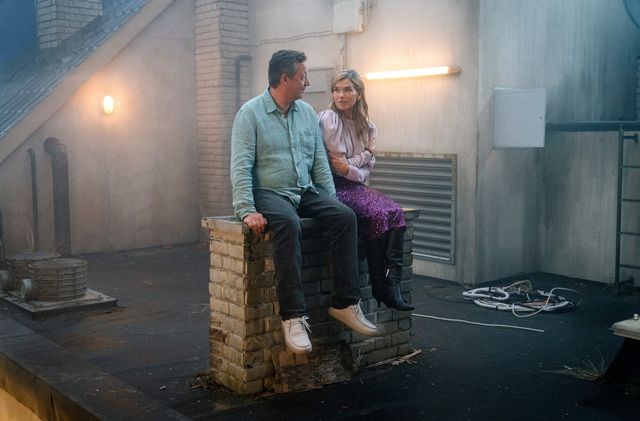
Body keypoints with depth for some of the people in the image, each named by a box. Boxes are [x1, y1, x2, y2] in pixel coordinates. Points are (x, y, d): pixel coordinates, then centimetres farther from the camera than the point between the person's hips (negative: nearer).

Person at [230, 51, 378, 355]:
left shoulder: (307, 113, 13)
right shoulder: (251, 112, -5)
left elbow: (320, 161, 13)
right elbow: (241, 166, -13)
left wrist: (331, 200, 2)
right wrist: (246, 210, -24)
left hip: (306, 191, 6)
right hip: (269, 192, -5)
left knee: (345, 216, -21)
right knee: (288, 224, -37)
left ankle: (345, 303, -16)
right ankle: (293, 315, -34)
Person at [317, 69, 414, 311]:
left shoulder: (367, 126, 13)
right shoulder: (329, 119, -5)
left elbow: (366, 170, 13)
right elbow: (336, 166, -10)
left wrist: (350, 168, -8)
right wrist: (365, 153, 0)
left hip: (357, 185, 6)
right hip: (335, 187, -6)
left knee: (396, 212, -22)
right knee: (378, 214, -28)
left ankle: (392, 282, -27)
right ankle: (379, 286, -17)